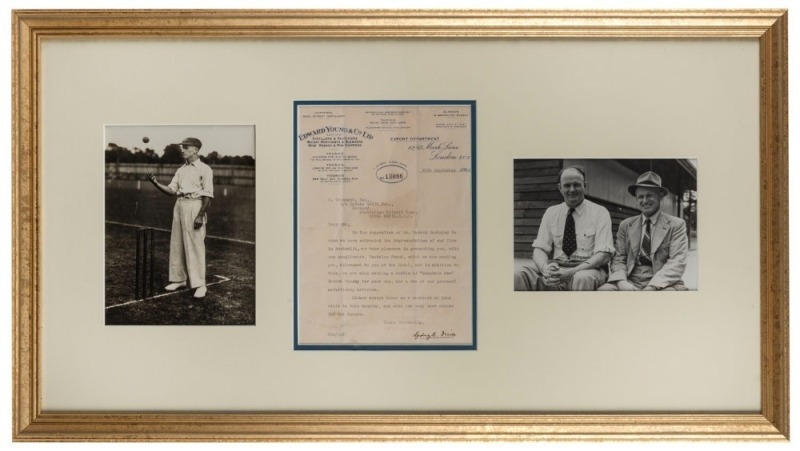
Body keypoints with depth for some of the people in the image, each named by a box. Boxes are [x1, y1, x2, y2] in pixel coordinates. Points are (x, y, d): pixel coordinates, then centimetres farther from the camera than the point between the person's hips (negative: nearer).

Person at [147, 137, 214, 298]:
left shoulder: (204, 169, -5)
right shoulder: (181, 170, 16)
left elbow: (208, 195, -11)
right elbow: (171, 190, 13)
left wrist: (200, 215, -18)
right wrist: (155, 183, -3)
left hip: (195, 206, -8)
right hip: (179, 206, 8)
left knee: (195, 245, -8)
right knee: (177, 244, 9)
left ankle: (199, 284, -4)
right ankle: (179, 279, 19)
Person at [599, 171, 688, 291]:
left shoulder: (676, 225, 6)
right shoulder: (625, 225, 14)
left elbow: (677, 262, -4)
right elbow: (618, 259, 9)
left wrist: (653, 286, -20)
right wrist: (621, 281, -14)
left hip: (662, 283, -3)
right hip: (630, 282, 3)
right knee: (604, 289, -27)